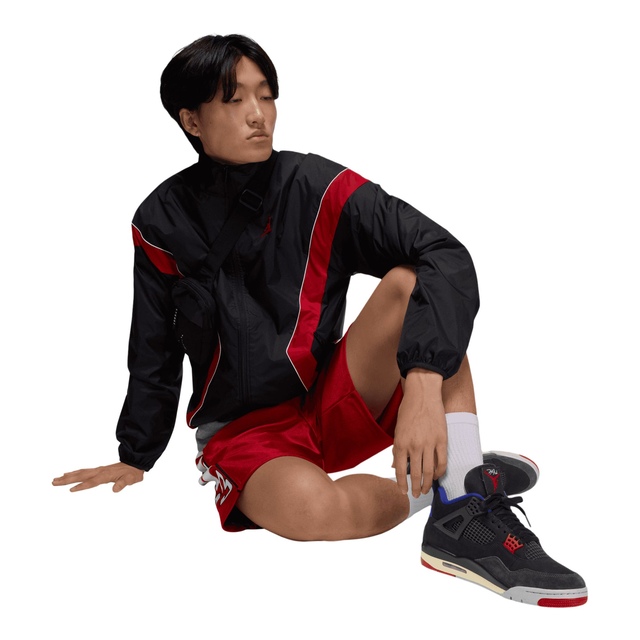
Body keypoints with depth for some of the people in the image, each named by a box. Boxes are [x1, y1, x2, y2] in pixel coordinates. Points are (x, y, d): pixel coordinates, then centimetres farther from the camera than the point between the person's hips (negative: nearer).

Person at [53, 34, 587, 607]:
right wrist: (135, 458, 17)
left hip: (335, 403, 1)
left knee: (409, 280, -25)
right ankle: (444, 481, -8)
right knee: (307, 503, -37)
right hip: (243, 431, -1)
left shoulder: (318, 188, -9)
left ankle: (465, 514, -29)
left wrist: (423, 381, -37)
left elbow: (446, 256, -23)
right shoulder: (163, 223, -4)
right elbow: (155, 355, 10)